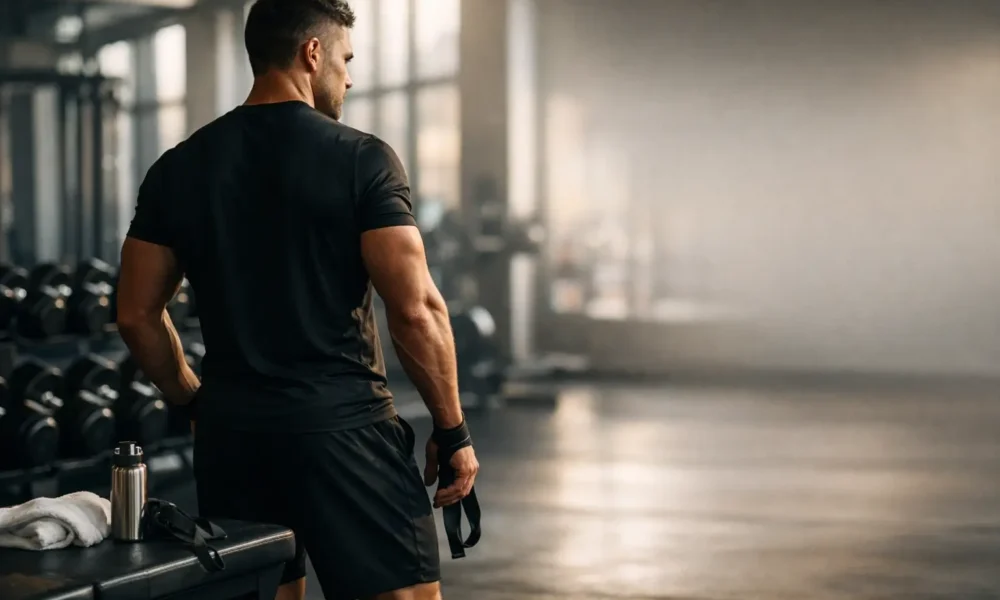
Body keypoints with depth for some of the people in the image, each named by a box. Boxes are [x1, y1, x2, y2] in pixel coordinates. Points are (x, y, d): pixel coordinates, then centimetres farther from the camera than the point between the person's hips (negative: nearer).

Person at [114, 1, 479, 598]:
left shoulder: (180, 168, 7)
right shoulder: (360, 159, -8)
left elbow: (137, 313, 9)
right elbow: (415, 308, -14)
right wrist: (453, 429, -4)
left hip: (232, 436, 6)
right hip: (344, 430, -5)